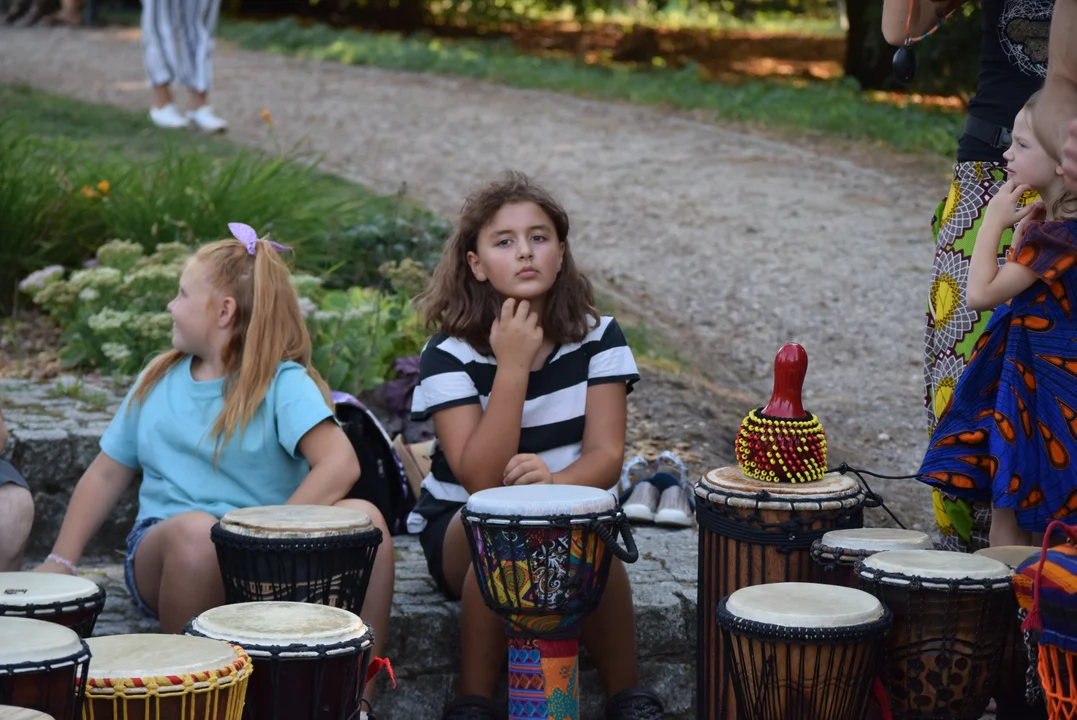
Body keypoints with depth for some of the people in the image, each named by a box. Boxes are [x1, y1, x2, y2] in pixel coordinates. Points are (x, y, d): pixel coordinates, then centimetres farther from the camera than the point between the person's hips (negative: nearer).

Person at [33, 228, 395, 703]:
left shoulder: (283, 381, -1)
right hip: (162, 554, 2)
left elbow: (340, 465, -16)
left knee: (363, 518, -29)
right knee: (196, 529, -36)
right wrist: (60, 562, 10)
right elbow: (106, 474, 20)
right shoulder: (158, 380, 15)